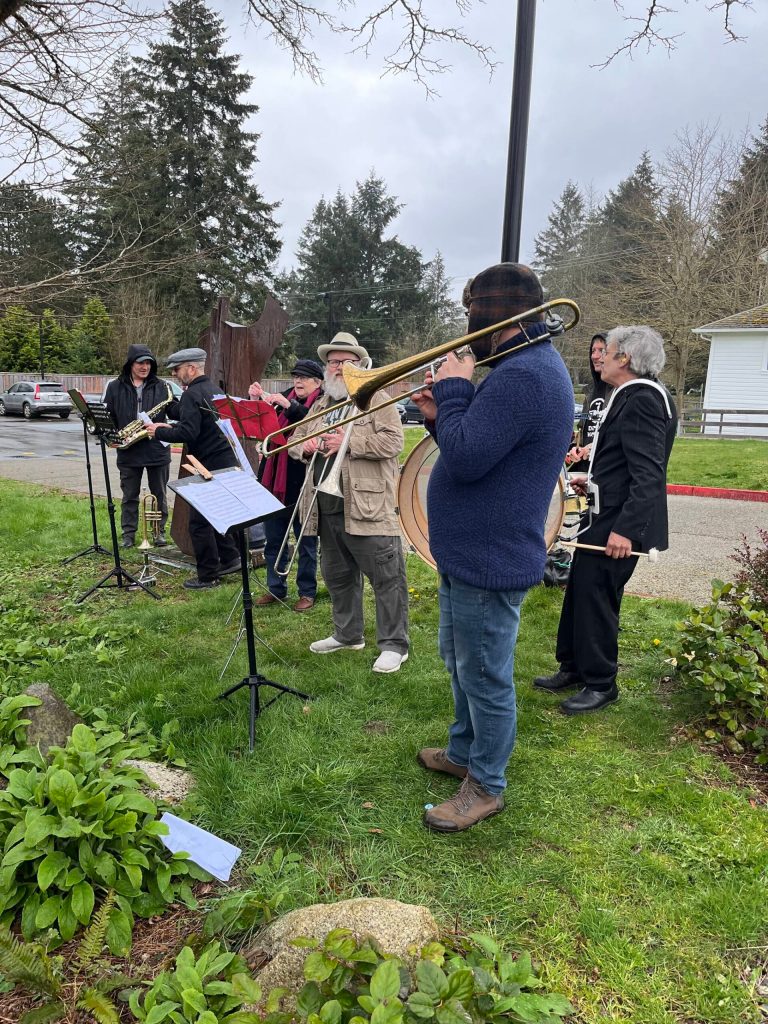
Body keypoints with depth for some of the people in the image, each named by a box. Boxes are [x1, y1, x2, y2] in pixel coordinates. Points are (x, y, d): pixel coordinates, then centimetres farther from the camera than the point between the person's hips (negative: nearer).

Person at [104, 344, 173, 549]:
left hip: (157, 450, 0)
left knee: (159, 494, 9)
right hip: (128, 451, 0)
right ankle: (128, 534, 20)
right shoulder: (115, 387, 4)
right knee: (129, 496, 10)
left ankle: (159, 531, 22)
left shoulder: (161, 387, 3)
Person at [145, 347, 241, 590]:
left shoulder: (192, 394, -15)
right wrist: (170, 427, 15)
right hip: (225, 459, 10)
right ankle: (230, 559, 27)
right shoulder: (210, 389, 15)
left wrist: (159, 432, -10)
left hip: (210, 464, -10)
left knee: (199, 520, -1)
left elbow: (188, 433, -24)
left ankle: (208, 576, 6)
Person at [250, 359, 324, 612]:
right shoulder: (286, 396, 13)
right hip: (274, 479, 6)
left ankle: (307, 592, 18)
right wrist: (258, 400, -2)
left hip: (302, 482, -6)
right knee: (273, 539, 13)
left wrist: (288, 405, -32)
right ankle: (276, 588, 27)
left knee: (306, 541, 6)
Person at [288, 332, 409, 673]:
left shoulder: (376, 400, -2)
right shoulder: (320, 406, 20)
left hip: (368, 507, -7)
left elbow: (393, 441, -14)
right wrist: (305, 446, 0)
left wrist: (349, 441, -19)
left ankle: (394, 645, 9)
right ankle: (347, 635, 33)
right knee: (337, 576, 17)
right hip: (327, 508, 7)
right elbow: (295, 439, 23)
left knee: (386, 578, -2)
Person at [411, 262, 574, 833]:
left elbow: (464, 459, -27)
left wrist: (453, 390, -15)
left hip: (489, 562, -11)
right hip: (469, 552, 11)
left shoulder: (523, 376, -23)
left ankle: (486, 787, 26)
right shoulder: (527, 366, 13)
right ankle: (464, 752, 44)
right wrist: (443, 412, 2)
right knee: (461, 664, 25)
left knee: (486, 679, 6)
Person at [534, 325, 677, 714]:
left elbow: (649, 475, -26)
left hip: (618, 524, -10)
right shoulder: (632, 397, 13)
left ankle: (600, 685, 19)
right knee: (579, 594, 17)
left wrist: (625, 529, -29)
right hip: (603, 517, 10)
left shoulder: (643, 401, -18)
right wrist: (594, 481, 19)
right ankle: (573, 668, 32)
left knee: (596, 599, 1)